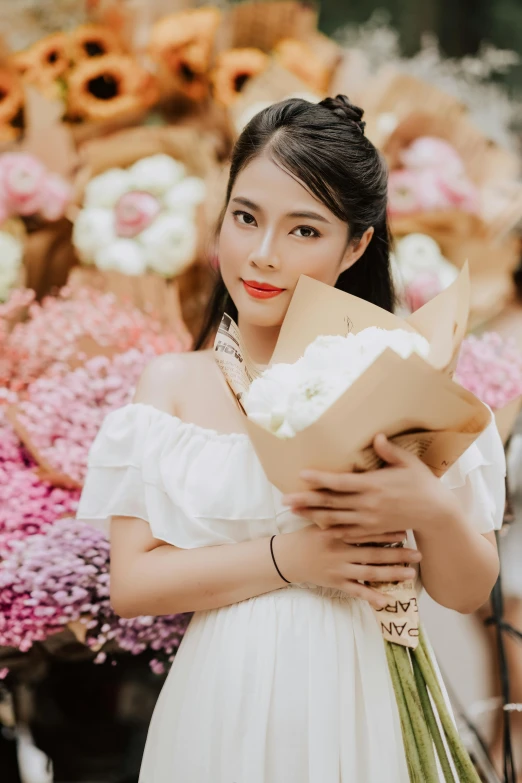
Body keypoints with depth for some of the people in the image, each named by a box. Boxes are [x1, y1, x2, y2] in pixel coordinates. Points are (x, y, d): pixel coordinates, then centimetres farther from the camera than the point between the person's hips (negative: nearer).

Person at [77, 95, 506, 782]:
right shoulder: (173, 383, -1)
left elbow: (467, 593, 0)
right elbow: (129, 585, -7)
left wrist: (434, 512, -20)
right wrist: (287, 558, -16)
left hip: (354, 709, 0)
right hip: (219, 707, 0)